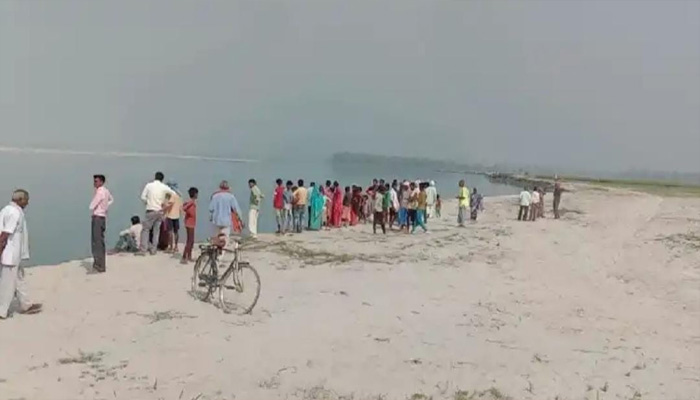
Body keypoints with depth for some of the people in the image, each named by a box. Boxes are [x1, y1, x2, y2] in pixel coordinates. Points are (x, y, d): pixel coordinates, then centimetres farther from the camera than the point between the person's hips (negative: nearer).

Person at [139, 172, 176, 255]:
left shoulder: (149, 185, -2)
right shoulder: (164, 187, 1)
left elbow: (143, 197, -3)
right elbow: (173, 194, 8)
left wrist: (147, 203, 14)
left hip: (151, 211, -2)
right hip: (160, 211, 2)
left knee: (146, 229, 2)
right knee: (156, 230, 10)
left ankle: (143, 250, -5)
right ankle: (153, 249, 12)